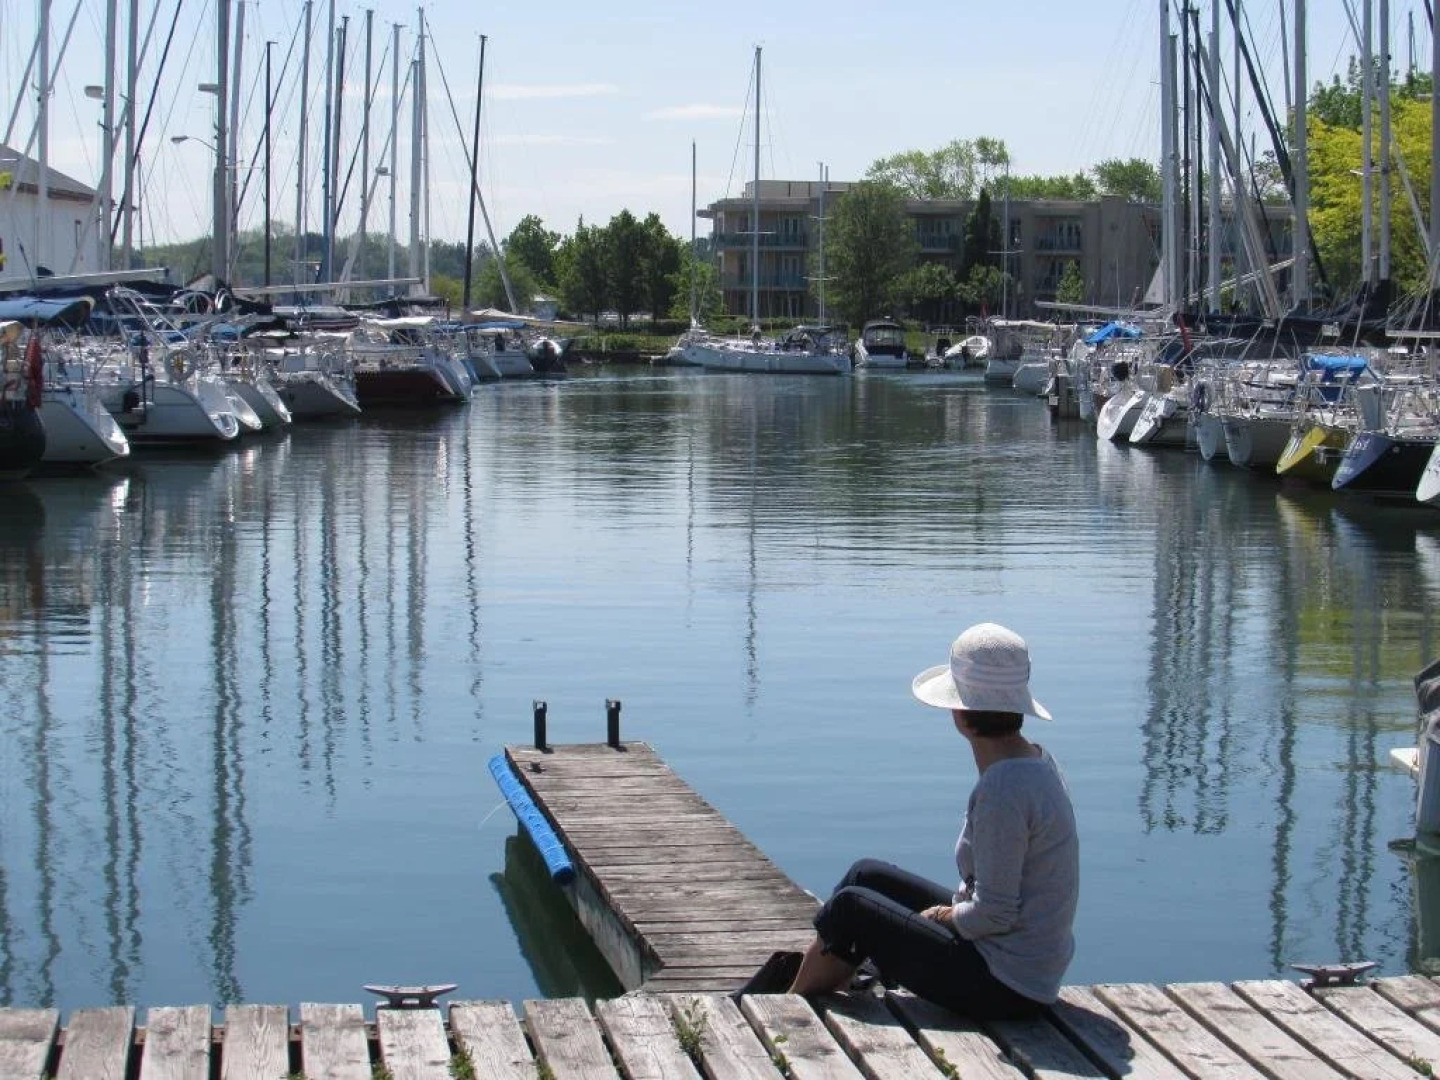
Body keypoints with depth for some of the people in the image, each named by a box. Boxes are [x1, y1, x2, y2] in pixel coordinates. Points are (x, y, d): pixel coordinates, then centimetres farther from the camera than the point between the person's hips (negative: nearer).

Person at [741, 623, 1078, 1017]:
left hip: (1006, 990, -9)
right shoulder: (1037, 760, 4)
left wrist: (943, 916, -7)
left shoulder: (1001, 791, -27)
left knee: (851, 907, 2)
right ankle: (802, 974, 29)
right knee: (867, 876, 15)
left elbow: (994, 915, -25)